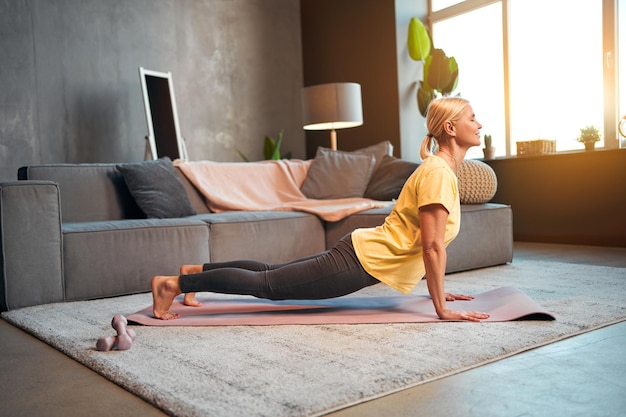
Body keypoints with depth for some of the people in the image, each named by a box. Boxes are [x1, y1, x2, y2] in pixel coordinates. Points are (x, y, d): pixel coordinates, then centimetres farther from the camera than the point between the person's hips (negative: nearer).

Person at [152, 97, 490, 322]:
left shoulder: (440, 169, 11)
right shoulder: (438, 172, -19)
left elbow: (430, 243, 18)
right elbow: (432, 246, -22)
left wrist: (438, 290, 18)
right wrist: (441, 309, -18)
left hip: (358, 253, 9)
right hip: (359, 262, -9)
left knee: (271, 274, 18)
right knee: (266, 284, -2)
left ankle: (195, 270, 29)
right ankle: (174, 284, 5)